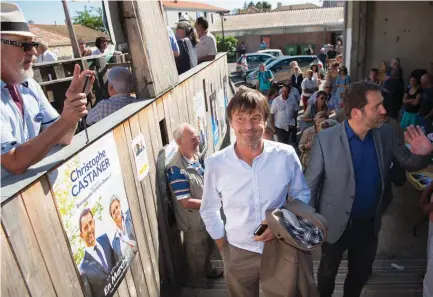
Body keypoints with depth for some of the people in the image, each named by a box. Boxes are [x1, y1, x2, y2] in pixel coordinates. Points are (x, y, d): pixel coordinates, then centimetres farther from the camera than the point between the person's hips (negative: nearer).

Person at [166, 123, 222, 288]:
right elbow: (187, 202, -29)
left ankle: (207, 270, 55)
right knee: (197, 254, 18)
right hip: (193, 221, -8)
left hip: (205, 215, 8)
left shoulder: (195, 156, -4)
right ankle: (198, 282, 43)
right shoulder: (176, 169, -31)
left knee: (207, 247, 30)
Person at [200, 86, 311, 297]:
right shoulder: (216, 164, -16)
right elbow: (209, 211, -2)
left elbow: (302, 195, -1)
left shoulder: (286, 155, -16)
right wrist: (224, 249, 1)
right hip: (238, 253, 0)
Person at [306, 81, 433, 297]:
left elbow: (408, 164, 4)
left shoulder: (386, 134, -9)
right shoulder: (325, 139, -21)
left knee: (361, 274, 25)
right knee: (328, 272, 21)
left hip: (370, 224, 4)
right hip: (336, 224, -3)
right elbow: (310, 184, -14)